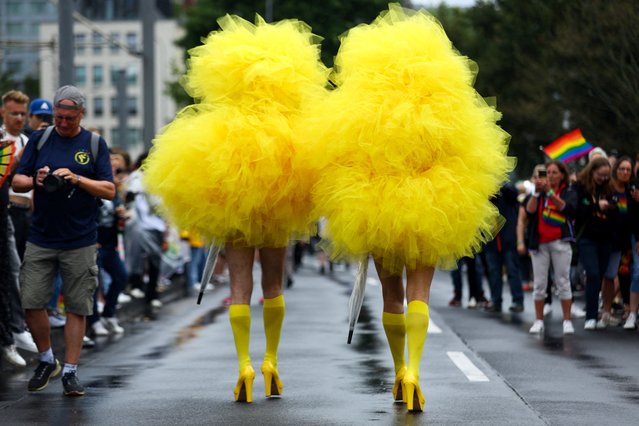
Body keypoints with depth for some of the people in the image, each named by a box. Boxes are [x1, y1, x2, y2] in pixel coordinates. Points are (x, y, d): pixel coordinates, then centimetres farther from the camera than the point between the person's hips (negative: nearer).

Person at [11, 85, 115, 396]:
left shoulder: (94, 144, 2)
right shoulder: (39, 139, 7)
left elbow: (110, 191, -3)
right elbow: (17, 182, 6)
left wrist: (77, 179, -18)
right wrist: (35, 180, -15)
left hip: (80, 242, -2)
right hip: (40, 239, 2)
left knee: (77, 307, 0)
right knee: (31, 302, -2)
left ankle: (70, 371, 8)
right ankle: (47, 361, 18)